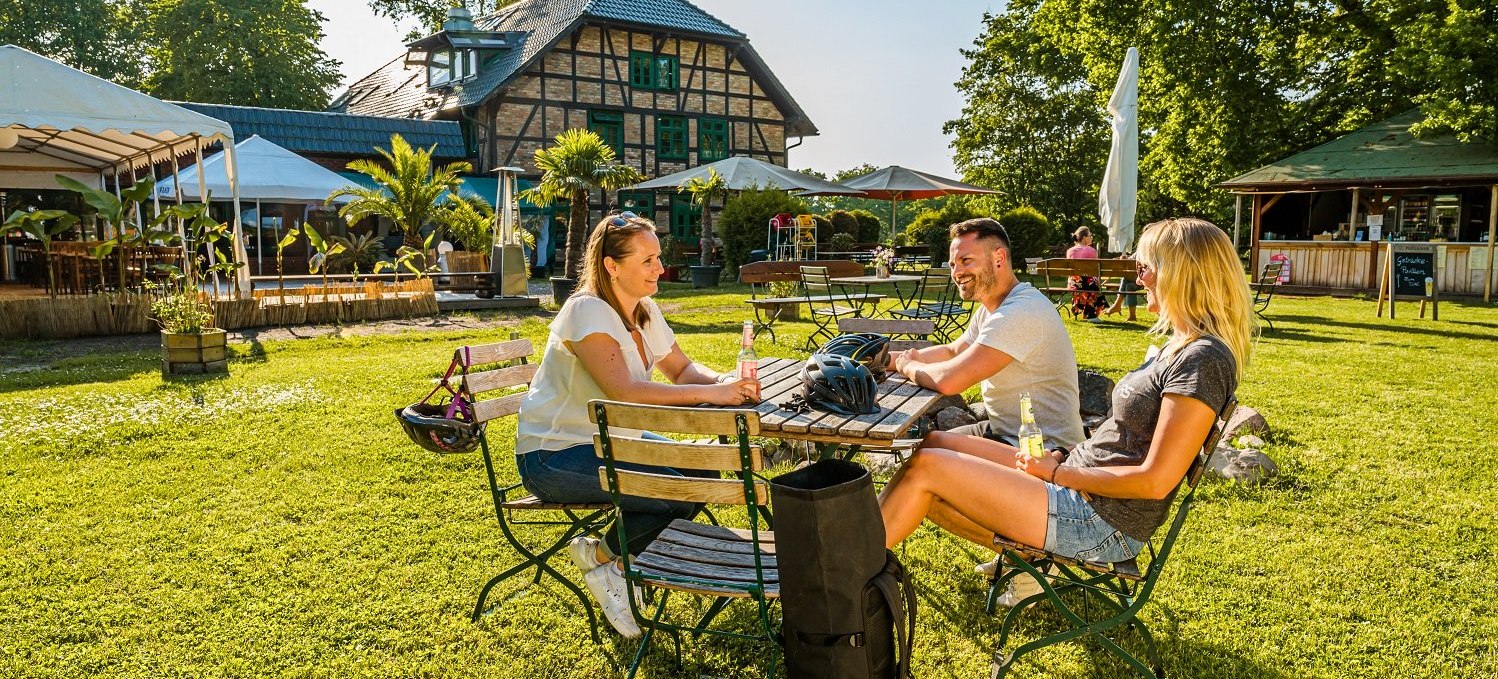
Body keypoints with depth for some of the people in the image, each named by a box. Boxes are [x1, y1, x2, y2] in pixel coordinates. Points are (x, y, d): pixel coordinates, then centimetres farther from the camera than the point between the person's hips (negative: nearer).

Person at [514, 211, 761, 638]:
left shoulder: (645, 311, 4)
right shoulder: (587, 312, -23)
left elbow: (682, 369, 7)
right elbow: (624, 391, -34)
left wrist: (726, 381, -15)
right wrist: (712, 394, -35)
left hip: (612, 440, 9)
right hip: (553, 455, -9)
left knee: (701, 475, -5)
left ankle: (621, 558, 10)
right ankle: (601, 557, 4)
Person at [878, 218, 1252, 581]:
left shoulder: (1203, 360, -18)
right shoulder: (1180, 347, 12)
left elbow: (1155, 481, -22)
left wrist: (1058, 472, -14)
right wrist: (1061, 456, 3)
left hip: (1104, 524, -10)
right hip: (1078, 484, 10)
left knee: (926, 467, -13)